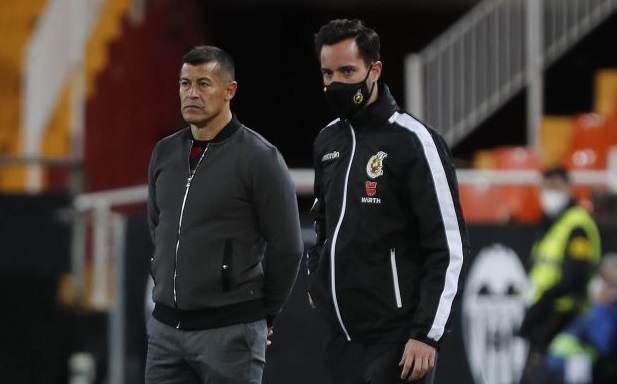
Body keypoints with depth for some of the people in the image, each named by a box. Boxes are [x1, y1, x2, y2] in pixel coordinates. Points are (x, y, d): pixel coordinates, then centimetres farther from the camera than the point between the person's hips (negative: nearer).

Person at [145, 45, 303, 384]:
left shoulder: (258, 158, -9)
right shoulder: (165, 153, 10)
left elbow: (286, 247, -6)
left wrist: (262, 314, 1)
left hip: (229, 331, -6)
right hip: (165, 328, 6)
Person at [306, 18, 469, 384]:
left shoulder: (413, 141, -10)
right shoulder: (327, 142, 12)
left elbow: (449, 245, -12)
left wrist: (427, 334, -16)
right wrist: (318, 279, 15)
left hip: (396, 340, -7)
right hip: (342, 338, 7)